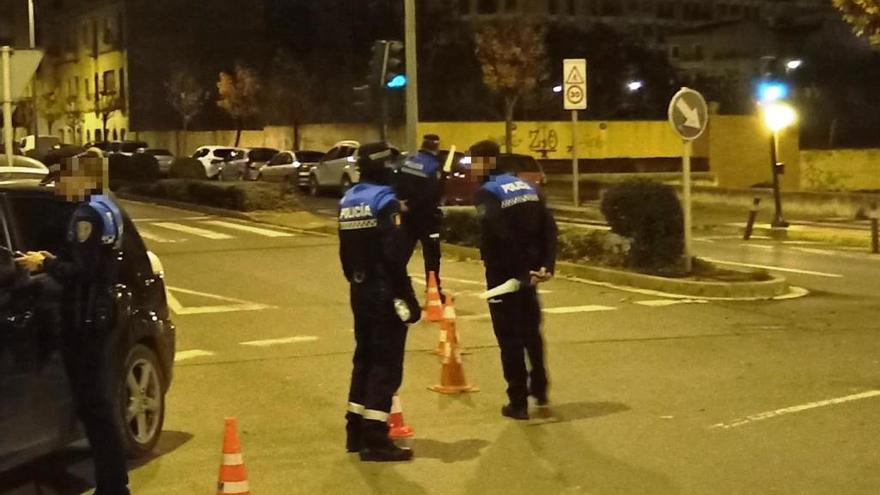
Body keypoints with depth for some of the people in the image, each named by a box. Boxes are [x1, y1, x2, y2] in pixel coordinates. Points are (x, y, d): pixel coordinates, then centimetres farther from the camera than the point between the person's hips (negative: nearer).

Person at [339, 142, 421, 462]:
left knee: (364, 357, 17)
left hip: (360, 291, 9)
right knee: (386, 364, -4)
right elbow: (394, 256, -21)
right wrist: (408, 297, -18)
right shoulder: (384, 201, -16)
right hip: (385, 292, -9)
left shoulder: (347, 201, 10)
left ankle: (356, 431, 22)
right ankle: (374, 438, -5)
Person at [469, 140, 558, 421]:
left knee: (510, 338, 2)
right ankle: (539, 388, 37)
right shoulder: (526, 186, 10)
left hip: (503, 274, -7)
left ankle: (518, 402, 6)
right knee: (531, 330, 24)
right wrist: (546, 264, -2)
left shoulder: (487, 193, -12)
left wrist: (521, 269, -21)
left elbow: (498, 233, -26)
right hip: (527, 271, 7)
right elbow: (549, 227, 3)